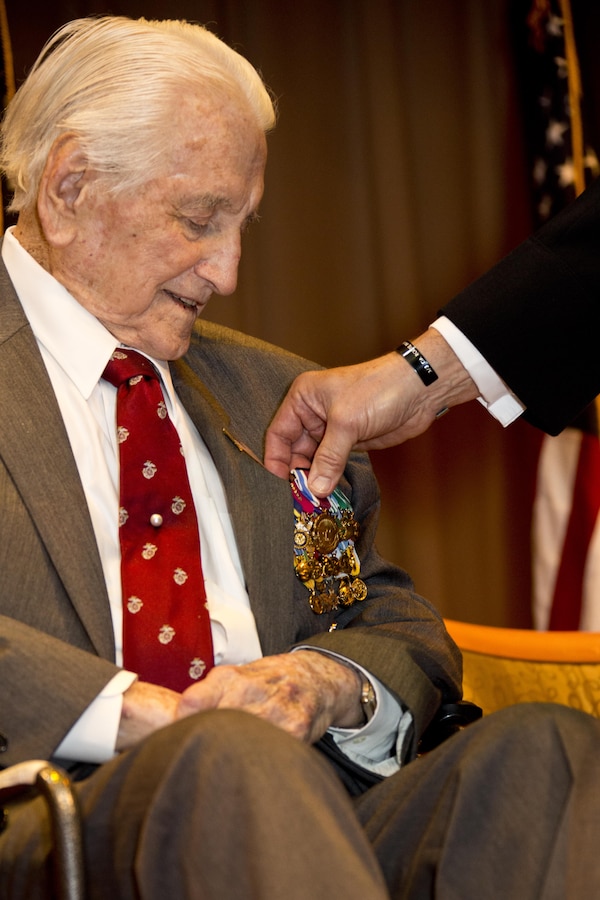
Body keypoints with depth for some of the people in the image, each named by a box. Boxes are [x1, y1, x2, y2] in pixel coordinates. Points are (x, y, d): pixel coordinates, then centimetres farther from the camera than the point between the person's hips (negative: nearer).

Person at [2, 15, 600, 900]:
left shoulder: (273, 392, 24)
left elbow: (406, 633, 22)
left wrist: (323, 681, -3)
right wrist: (134, 711, -21)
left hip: (310, 826, 7)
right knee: (236, 762, -39)